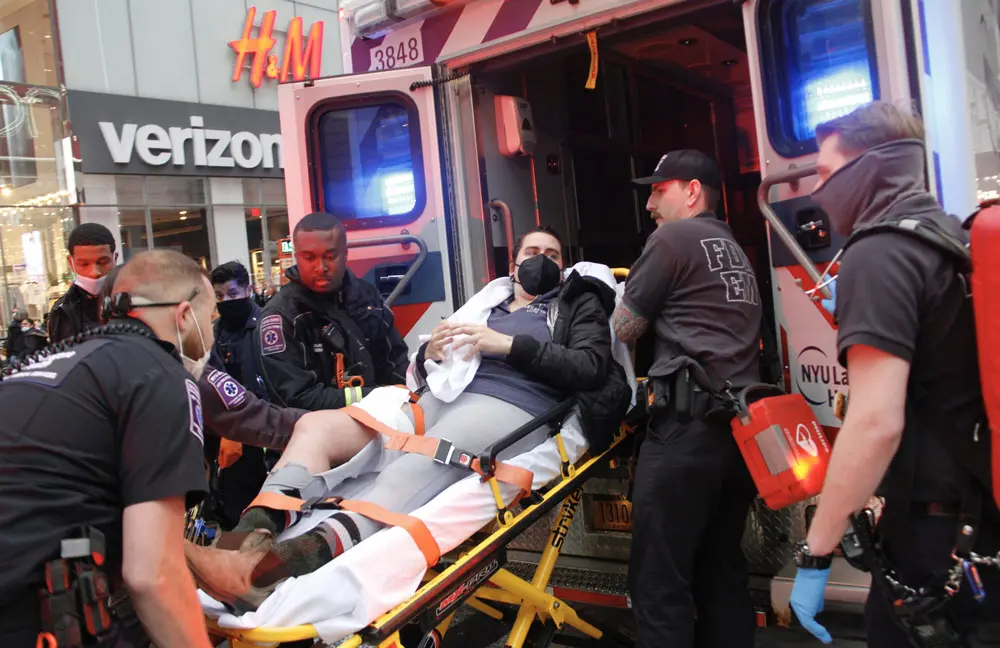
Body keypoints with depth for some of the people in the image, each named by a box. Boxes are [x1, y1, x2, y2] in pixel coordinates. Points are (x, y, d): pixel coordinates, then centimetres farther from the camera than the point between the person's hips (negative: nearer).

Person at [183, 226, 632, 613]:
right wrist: (429, 353, 1)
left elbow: (592, 367, -1)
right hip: (443, 397, 7)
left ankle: (269, 572, -58)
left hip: (512, 405, -6)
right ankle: (251, 542, -38)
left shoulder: (578, 304, 20)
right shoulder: (488, 302, 30)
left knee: (409, 475, -36)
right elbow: (422, 370, 26)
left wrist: (509, 345, -8)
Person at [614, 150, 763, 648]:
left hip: (689, 424, -9)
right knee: (723, 571, 15)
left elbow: (622, 331, 1)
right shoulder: (734, 251, 23)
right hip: (742, 424, 9)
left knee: (658, 581, -4)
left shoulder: (674, 237, -1)